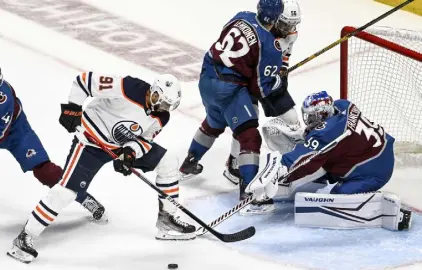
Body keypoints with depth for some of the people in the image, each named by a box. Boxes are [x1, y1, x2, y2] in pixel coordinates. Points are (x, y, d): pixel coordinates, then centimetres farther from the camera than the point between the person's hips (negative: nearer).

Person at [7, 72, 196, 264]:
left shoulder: (160, 117, -10)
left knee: (168, 163, 5)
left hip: (127, 145, 7)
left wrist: (131, 152, -21)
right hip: (91, 142, -7)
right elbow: (84, 80, -25)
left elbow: (144, 140, -1)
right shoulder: (129, 88, -30)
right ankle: (25, 238, -8)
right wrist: (72, 108, -23)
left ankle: (167, 221, 18)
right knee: (67, 189, -17)